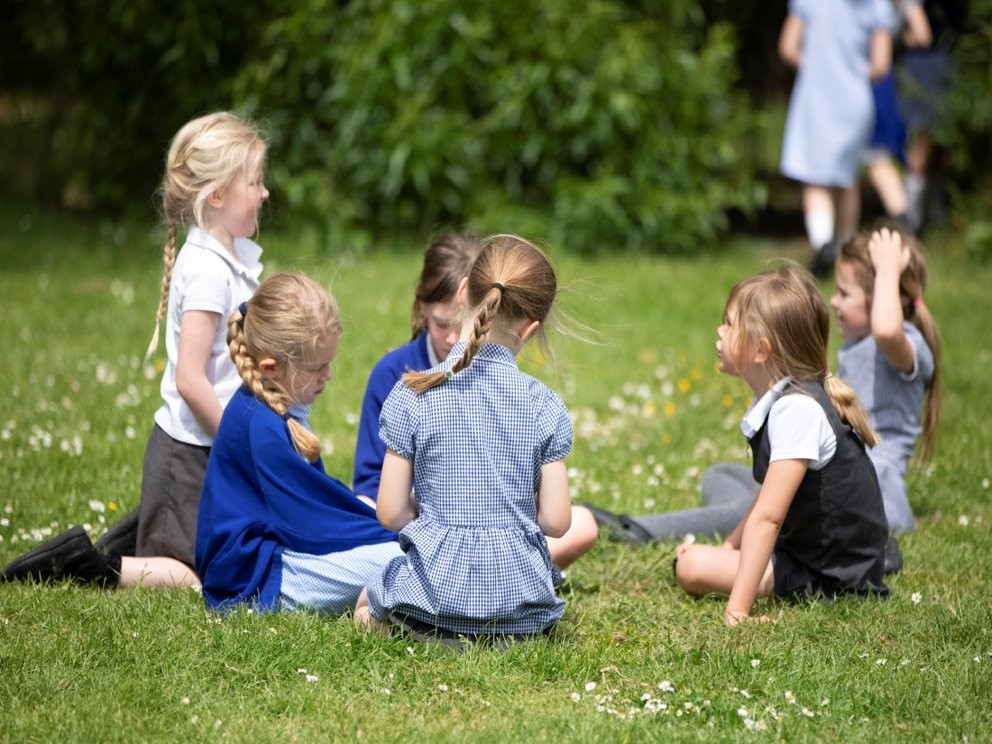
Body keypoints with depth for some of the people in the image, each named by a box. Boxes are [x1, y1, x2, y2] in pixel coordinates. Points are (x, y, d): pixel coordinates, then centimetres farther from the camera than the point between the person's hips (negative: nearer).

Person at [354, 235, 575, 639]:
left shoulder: (412, 397, -10)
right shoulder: (544, 405, -6)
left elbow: (390, 514, -7)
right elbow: (556, 521, -5)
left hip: (436, 592, -1)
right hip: (523, 602, 1)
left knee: (367, 606, 32)